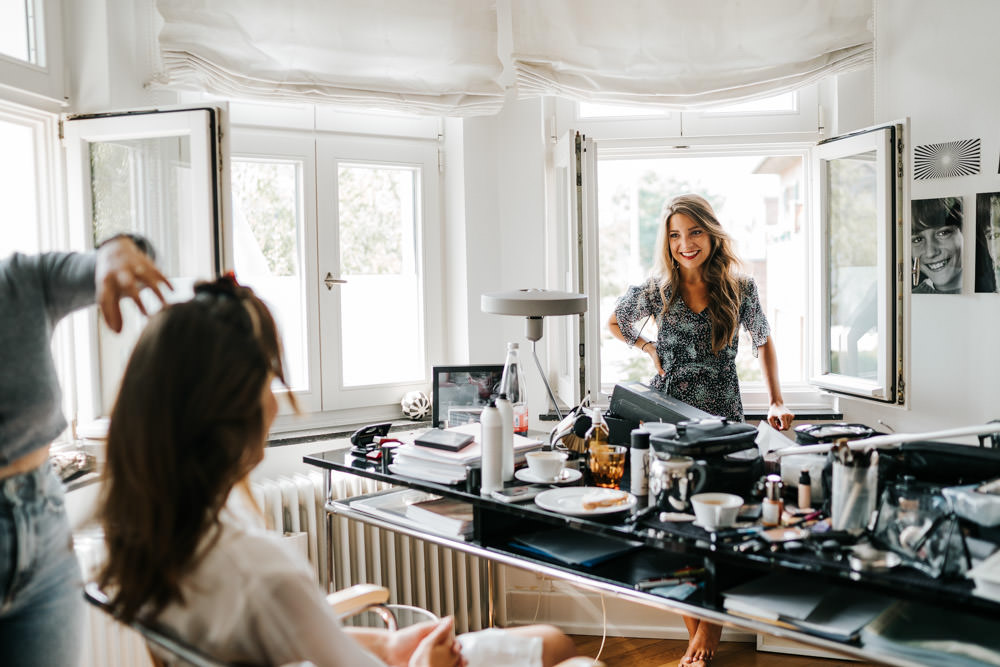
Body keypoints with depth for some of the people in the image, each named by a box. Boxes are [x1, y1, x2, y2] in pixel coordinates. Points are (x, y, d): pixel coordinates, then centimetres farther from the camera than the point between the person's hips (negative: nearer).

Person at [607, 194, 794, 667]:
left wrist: (776, 402, 9)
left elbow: (763, 342, 16)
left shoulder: (740, 290, 1)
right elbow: (615, 323, 20)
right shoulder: (656, 291, 1)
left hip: (722, 420, 0)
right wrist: (650, 350, 6)